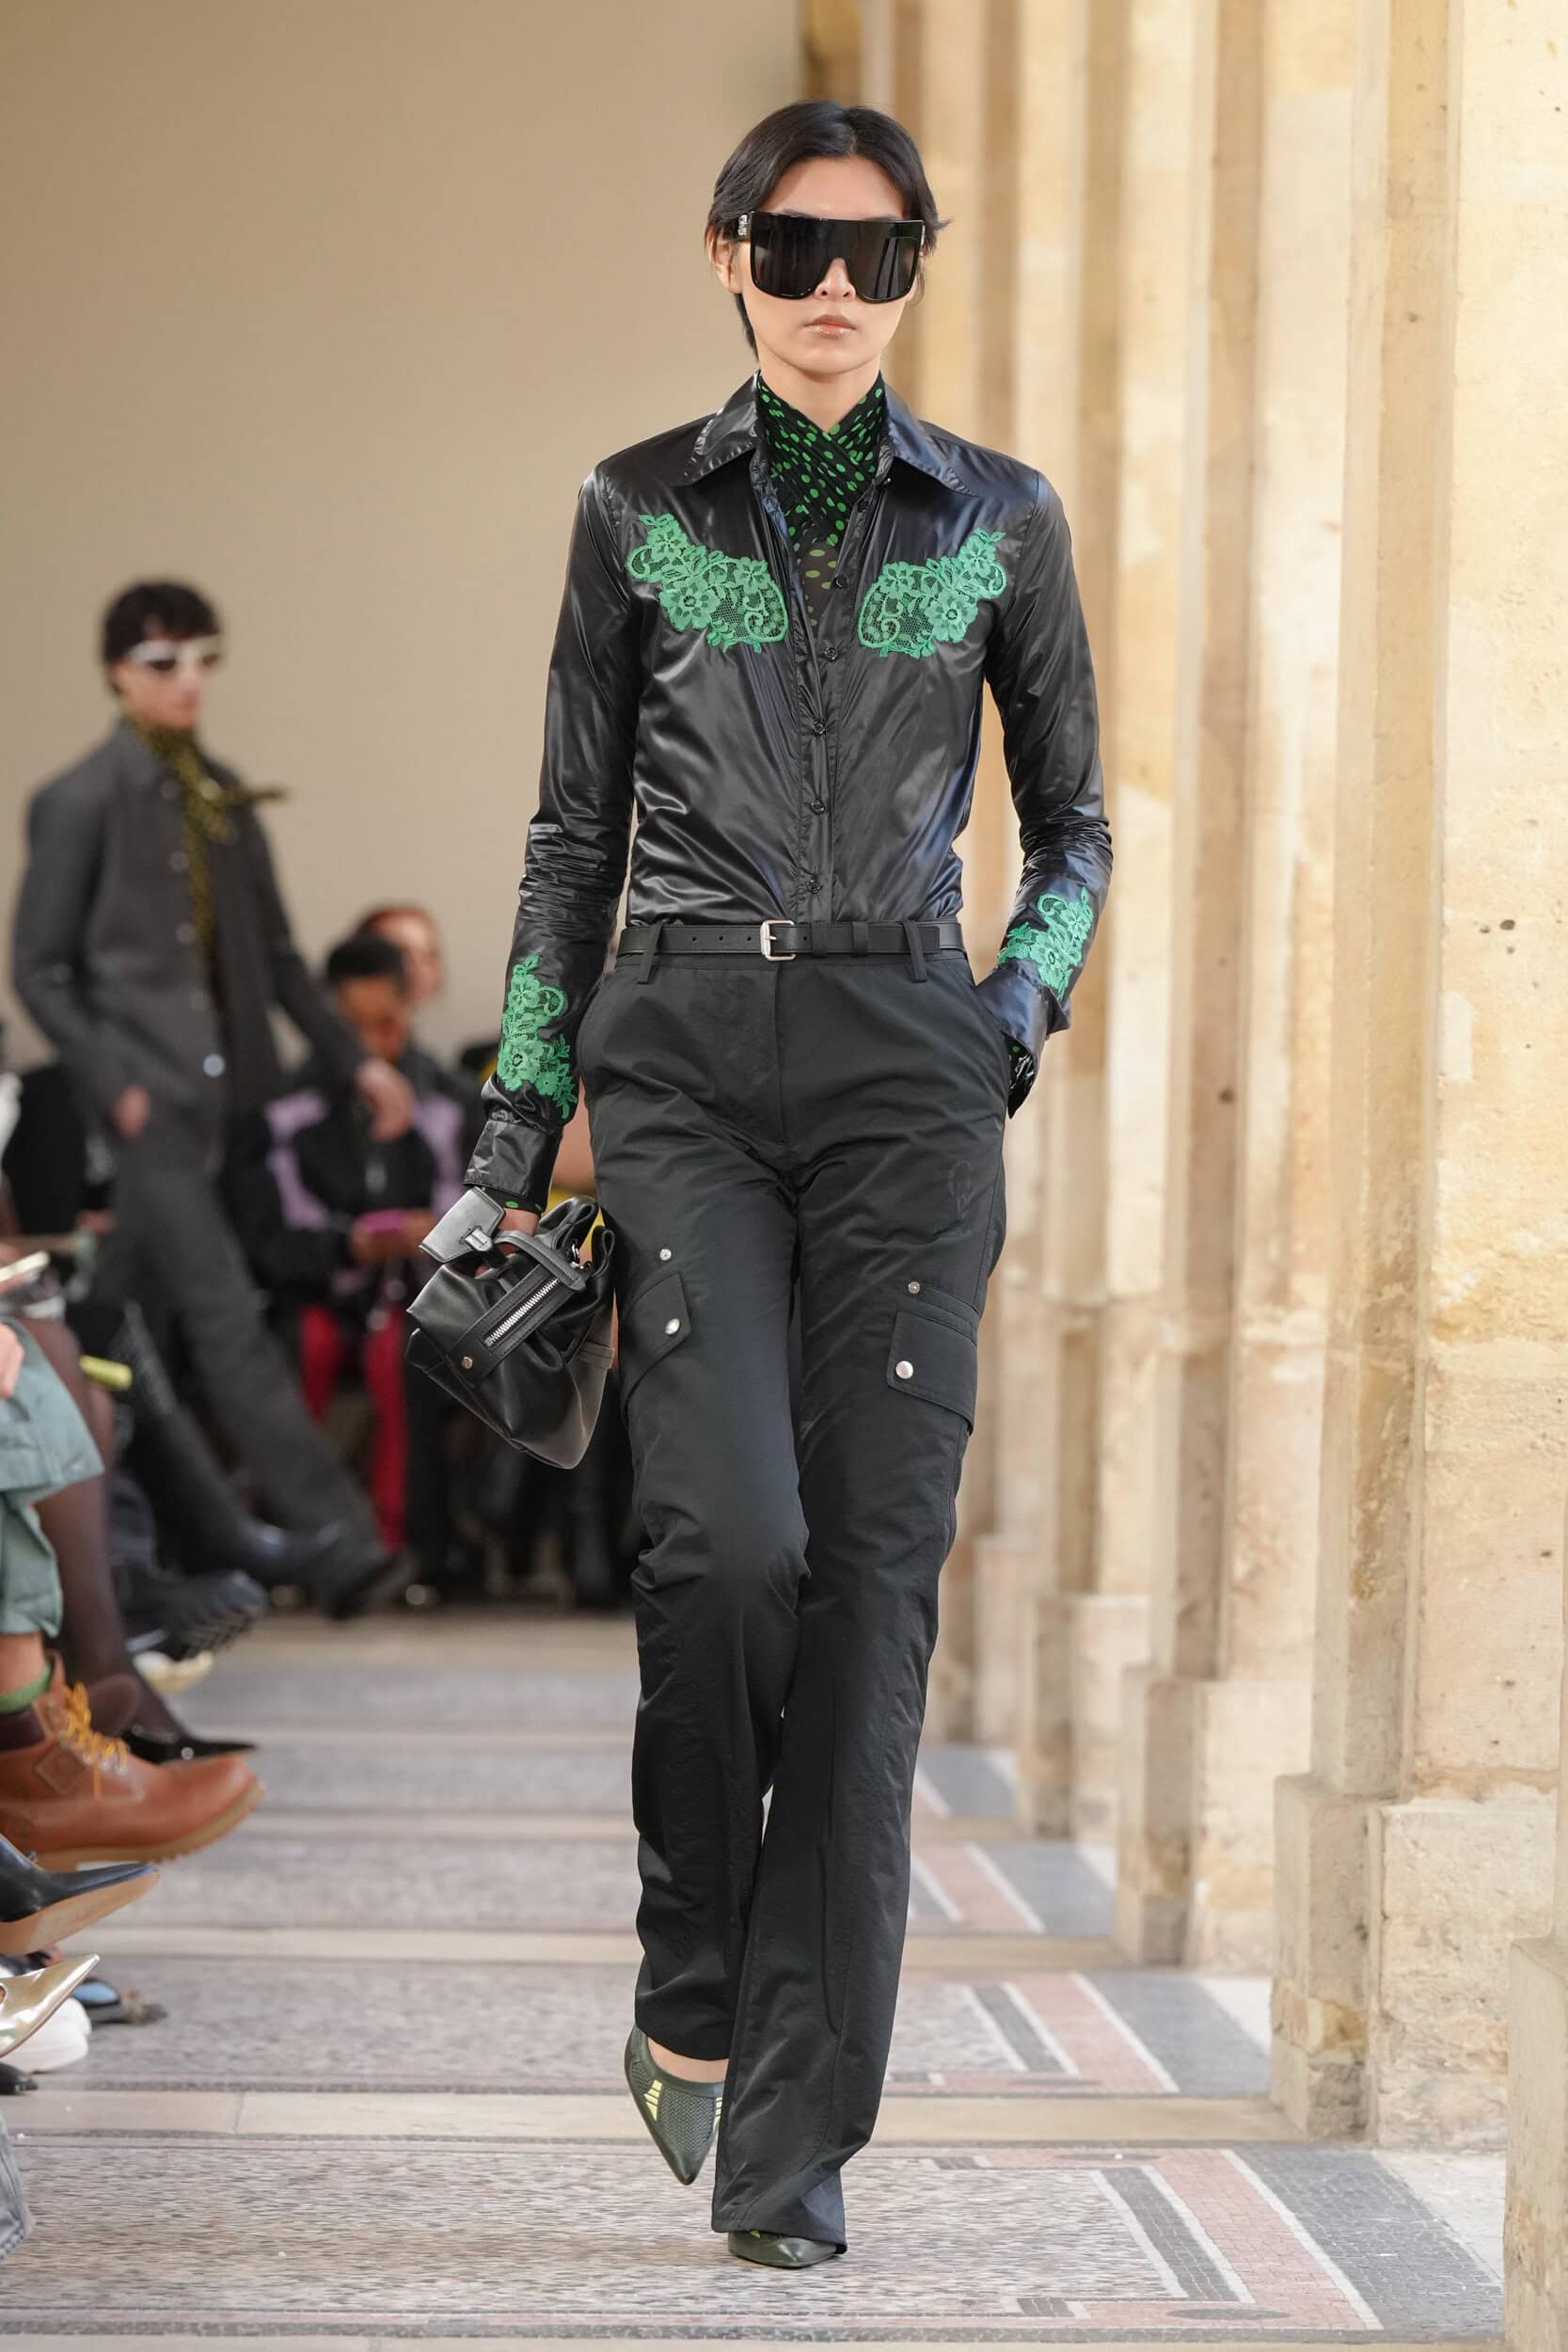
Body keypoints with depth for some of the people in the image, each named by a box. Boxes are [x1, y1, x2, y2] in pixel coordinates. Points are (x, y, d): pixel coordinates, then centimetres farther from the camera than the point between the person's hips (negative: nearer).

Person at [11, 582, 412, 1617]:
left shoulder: (224, 796, 14)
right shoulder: (81, 800, -4)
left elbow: (274, 950, 19)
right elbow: (40, 969, -4)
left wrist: (355, 1056, 12)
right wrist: (112, 1085, -13)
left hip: (220, 1084, 6)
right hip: (148, 1093, -6)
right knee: (227, 1314, -11)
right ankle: (334, 1539, -16)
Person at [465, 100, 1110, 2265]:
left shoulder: (999, 520, 9)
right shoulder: (640, 510, 9)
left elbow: (1072, 822, 17)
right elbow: (575, 830, 12)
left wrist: (1024, 999, -2)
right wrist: (518, 1119, 8)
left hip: (905, 1072, 1)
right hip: (685, 1055, -1)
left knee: (876, 1570, -6)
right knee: (733, 1530, -17)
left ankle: (793, 2133, -2)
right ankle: (694, 1985, 7)